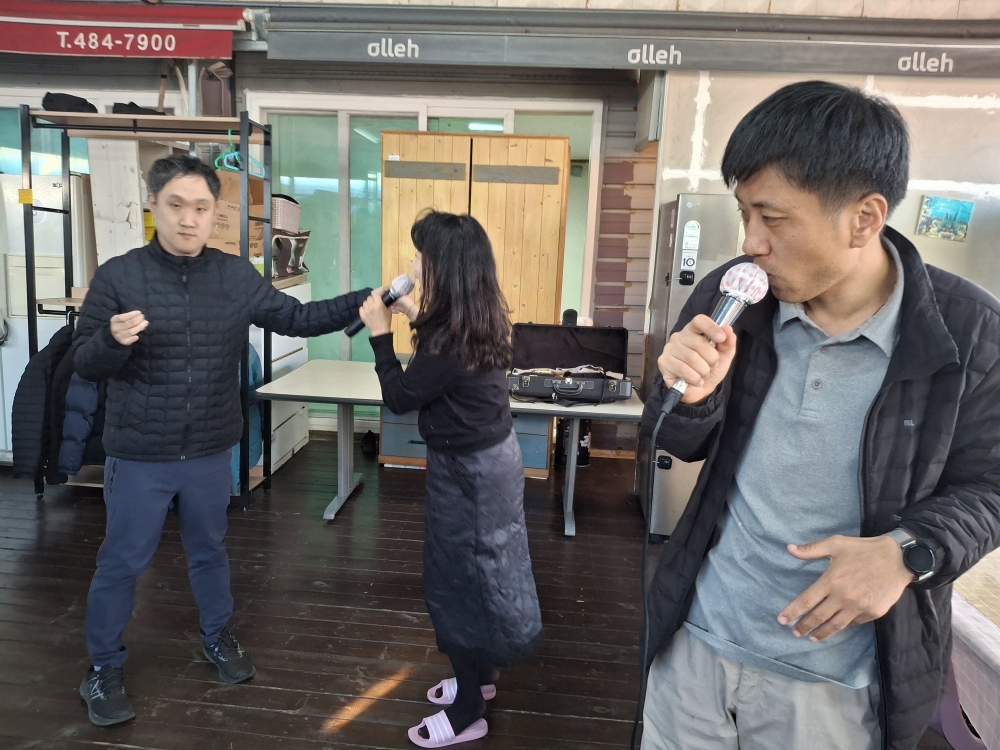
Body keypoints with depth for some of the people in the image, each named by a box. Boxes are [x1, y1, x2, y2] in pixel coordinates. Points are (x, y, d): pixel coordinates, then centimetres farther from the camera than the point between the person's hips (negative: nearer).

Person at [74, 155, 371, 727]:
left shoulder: (238, 277, -4)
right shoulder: (118, 276, -11)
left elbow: (297, 318, -3)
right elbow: (84, 364, -8)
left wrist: (365, 300, -14)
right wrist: (113, 340, -31)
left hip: (211, 452, 3)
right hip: (139, 455, -2)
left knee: (210, 551, 21)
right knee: (122, 563, 13)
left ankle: (219, 638, 44)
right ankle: (104, 669, 34)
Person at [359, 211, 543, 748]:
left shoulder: (452, 339, -27)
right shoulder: (479, 320, 0)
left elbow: (399, 397, -16)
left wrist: (380, 333, -9)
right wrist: (417, 318, 14)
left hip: (467, 467, -9)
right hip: (488, 454, 9)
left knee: (460, 580, 6)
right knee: (478, 573, 22)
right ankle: (478, 677, 41)